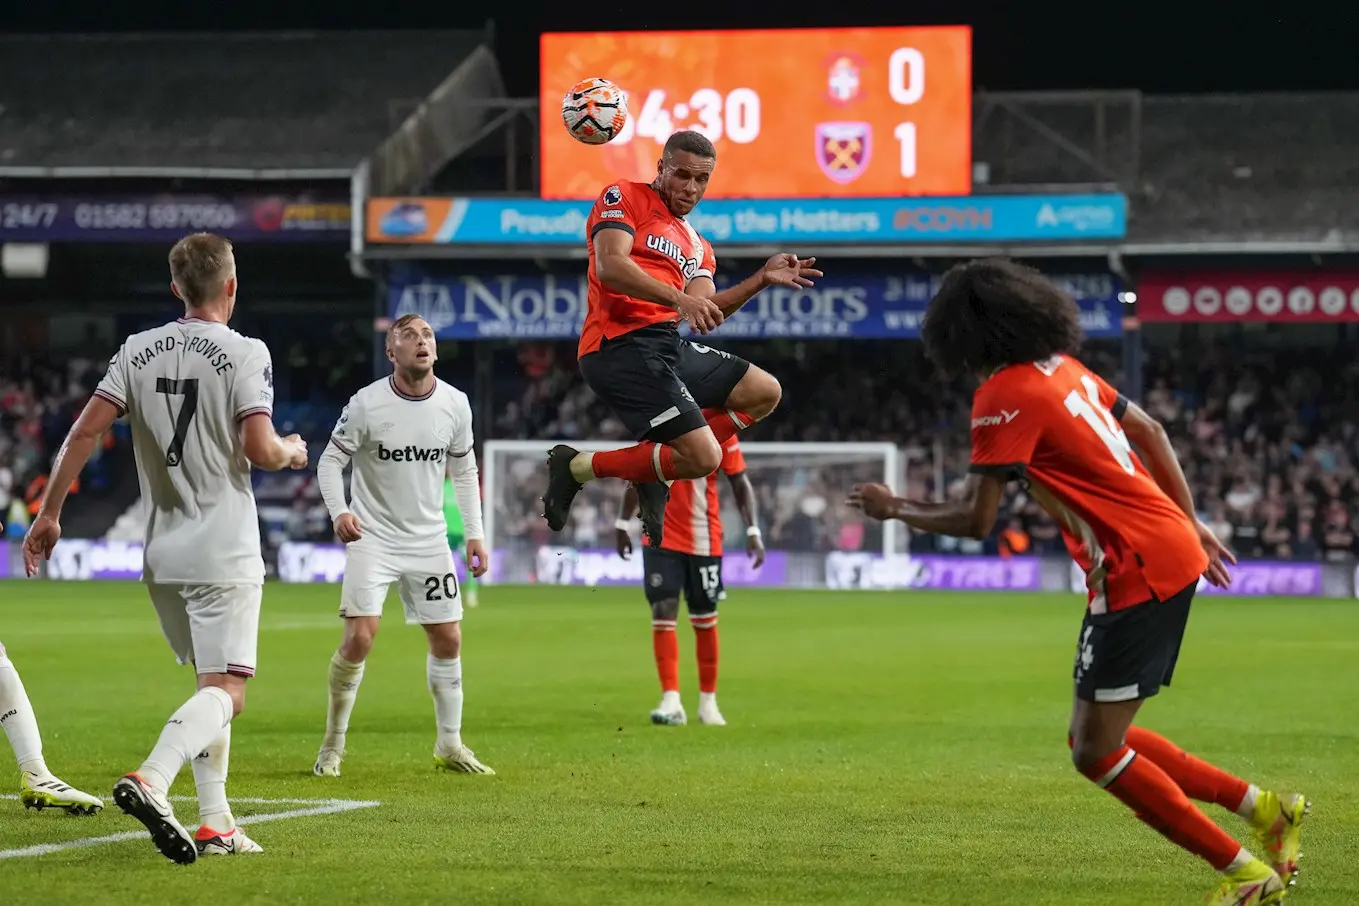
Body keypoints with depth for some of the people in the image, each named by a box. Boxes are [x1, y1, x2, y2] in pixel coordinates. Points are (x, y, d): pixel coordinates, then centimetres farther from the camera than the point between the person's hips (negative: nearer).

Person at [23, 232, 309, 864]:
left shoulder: (138, 351, 6)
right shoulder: (244, 353, -8)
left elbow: (85, 431, 1)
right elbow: (261, 450, -16)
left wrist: (49, 514, 7)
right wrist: (293, 452, 7)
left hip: (162, 553, 6)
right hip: (224, 552, -6)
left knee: (211, 685, 19)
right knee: (226, 693, -9)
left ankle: (215, 823, 15)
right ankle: (149, 780, -33)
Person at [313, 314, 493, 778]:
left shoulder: (455, 404, -1)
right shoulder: (366, 404, -14)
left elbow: (464, 470, 11)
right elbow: (330, 461, -8)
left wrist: (474, 533, 7)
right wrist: (339, 512, -26)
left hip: (429, 539, 4)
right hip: (372, 537, -4)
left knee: (448, 639, 4)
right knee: (359, 637, -15)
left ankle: (450, 745, 18)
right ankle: (333, 744, 0)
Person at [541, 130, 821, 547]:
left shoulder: (697, 246, 24)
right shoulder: (625, 198, 1)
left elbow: (706, 311, 11)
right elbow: (610, 266, -15)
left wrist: (762, 279, 2)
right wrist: (679, 298, -25)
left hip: (669, 345, 9)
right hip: (621, 345, -9)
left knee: (765, 392, 14)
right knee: (703, 459, -17)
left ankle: (654, 467, 7)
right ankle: (578, 466, -3)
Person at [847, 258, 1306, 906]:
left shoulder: (1004, 396, -15)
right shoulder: (1063, 367, 12)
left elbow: (974, 520, -16)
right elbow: (1149, 432, 20)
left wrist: (894, 508, 0)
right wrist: (1190, 523, 26)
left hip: (1137, 573, -9)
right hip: (1171, 550, 9)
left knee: (1096, 753, -4)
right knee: (1099, 738, 16)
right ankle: (1264, 807, 18)